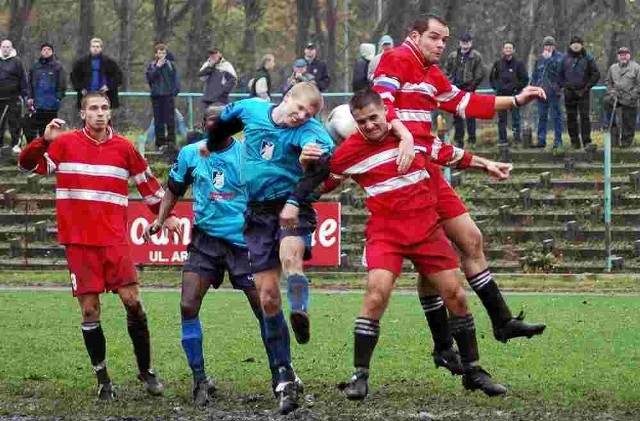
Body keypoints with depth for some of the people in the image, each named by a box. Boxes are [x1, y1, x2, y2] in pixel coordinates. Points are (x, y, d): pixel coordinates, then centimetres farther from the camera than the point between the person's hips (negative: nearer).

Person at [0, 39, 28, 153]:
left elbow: (23, 79, -2)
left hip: (13, 98, -3)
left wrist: (25, 95, -7)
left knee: (15, 122, -2)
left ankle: (16, 144, 4)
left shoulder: (16, 62, 0)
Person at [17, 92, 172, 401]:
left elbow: (147, 182, 18)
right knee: (90, 310, 0)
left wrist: (165, 214, 19)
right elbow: (27, 165, -3)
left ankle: (145, 370, 8)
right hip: (79, 241, -1)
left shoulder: (123, 148, 6)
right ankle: (102, 379, 10)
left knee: (132, 301, -6)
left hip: (114, 240, 1)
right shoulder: (65, 143, 1)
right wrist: (44, 140, -19)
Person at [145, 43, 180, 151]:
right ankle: (160, 142, 8)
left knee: (170, 119, -5)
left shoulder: (171, 65, 6)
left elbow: (176, 79, 5)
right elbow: (149, 77, -6)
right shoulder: (151, 65, 7)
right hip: (156, 95, 1)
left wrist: (176, 89, -7)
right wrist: (157, 67, -11)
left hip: (169, 95, -1)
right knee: (158, 120, 3)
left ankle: (171, 141, -1)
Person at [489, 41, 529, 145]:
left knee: (515, 117, -4)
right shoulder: (498, 64, 10)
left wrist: (516, 87, -8)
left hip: (514, 94, -3)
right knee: (501, 118, 5)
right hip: (501, 94, 3)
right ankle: (502, 139, 11)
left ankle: (517, 138, 0)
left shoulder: (518, 64, 2)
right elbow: (492, 77, 20)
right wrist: (496, 86, 5)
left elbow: (525, 79, 2)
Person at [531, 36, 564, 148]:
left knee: (556, 116, -3)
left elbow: (558, 69, -18)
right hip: (541, 92, 5)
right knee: (541, 117, 8)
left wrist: (548, 58, -14)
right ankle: (541, 140, 13)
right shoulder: (540, 58, 16)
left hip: (554, 92, -5)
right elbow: (535, 74, 20)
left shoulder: (559, 57, 0)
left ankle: (558, 140, 0)